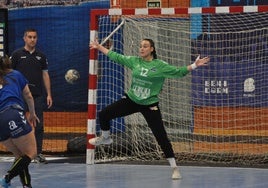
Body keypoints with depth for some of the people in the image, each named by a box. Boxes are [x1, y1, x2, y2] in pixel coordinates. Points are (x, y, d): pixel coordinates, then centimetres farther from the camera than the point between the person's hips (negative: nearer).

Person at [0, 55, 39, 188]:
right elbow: (28, 96, 28)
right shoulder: (16, 75, 21)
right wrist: (32, 114, 43)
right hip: (13, 114, -4)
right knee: (31, 153, 0)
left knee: (20, 155, 15)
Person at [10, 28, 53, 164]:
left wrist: (49, 94, 7)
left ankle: (38, 153, 4)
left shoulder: (41, 56, 10)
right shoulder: (17, 54, 2)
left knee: (39, 125, -1)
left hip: (37, 95, 2)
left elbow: (45, 75, 12)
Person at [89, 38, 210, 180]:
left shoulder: (160, 66, -10)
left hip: (150, 105, -4)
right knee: (103, 114, 2)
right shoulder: (134, 61, 1)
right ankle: (105, 137, 35)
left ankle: (174, 168, 1)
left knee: (161, 137, -7)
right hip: (132, 100, 4)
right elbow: (116, 57, 10)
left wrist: (194, 66, -25)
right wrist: (99, 47, 14)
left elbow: (178, 72, -12)